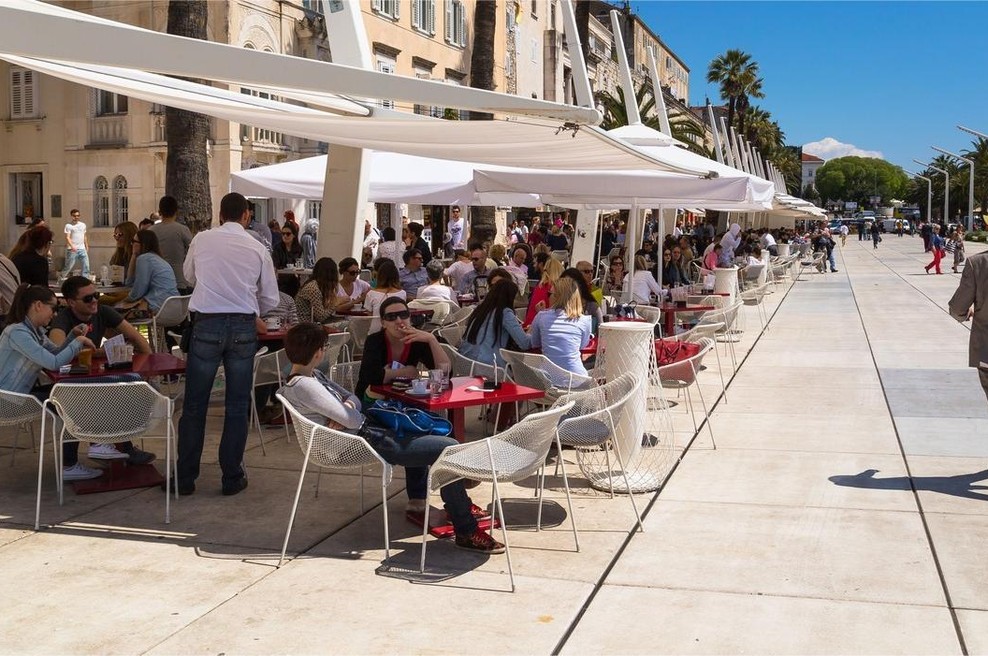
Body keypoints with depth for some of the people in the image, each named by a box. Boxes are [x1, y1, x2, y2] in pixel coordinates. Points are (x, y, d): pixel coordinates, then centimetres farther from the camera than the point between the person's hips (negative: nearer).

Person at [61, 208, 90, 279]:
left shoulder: (83, 225, 14)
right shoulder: (68, 225, -4)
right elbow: (67, 237, -14)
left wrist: (87, 246, 20)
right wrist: (72, 246, -28)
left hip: (82, 249, 5)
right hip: (72, 250, -5)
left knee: (86, 266, -2)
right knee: (68, 267, 0)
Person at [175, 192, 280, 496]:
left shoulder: (201, 241, 2)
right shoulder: (258, 249, 2)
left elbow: (189, 277, 21)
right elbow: (270, 298, 8)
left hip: (207, 325, 0)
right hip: (244, 328, 1)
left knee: (195, 405, 8)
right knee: (237, 406, 9)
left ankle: (185, 477, 14)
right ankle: (232, 477, 14)